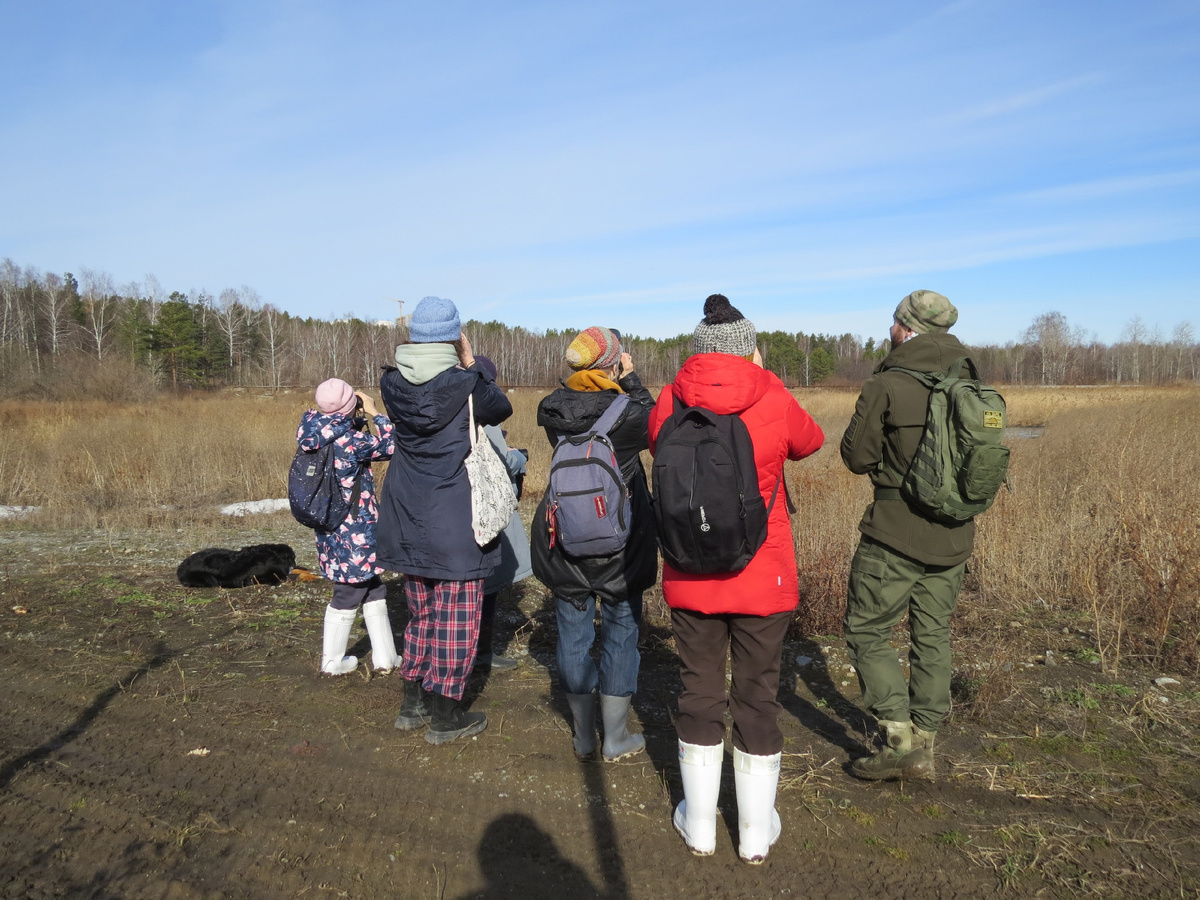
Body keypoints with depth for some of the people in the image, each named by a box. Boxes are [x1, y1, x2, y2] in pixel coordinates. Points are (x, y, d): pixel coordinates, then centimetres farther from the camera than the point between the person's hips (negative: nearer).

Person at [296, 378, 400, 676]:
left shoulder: (313, 436, 0)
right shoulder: (351, 441, -21)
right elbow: (391, 447, -10)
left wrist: (360, 419, 5)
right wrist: (375, 413, -1)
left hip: (331, 528, 8)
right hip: (355, 531, -8)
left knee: (373, 589, 18)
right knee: (348, 595, 10)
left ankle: (384, 656, 25)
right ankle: (332, 661, 23)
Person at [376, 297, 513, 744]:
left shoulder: (392, 384, -2)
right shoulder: (463, 385, -16)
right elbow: (502, 408, 2)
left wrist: (461, 368, 8)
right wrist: (471, 363, 5)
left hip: (408, 522, 6)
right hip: (456, 525, -6)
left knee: (422, 615, 20)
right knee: (455, 621, 6)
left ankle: (413, 705, 30)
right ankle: (445, 717, 16)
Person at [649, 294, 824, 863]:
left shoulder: (668, 404, -8)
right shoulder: (776, 403, -12)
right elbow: (809, 442, 9)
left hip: (690, 578, 1)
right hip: (763, 579, -1)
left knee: (699, 691, 15)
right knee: (757, 695, 13)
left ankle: (699, 826, 29)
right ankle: (756, 832, 27)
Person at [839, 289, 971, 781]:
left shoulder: (886, 386, -15)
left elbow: (857, 457, -8)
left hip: (896, 535, -6)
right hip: (953, 537, 7)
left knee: (866, 630, 8)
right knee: (933, 638, 15)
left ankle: (900, 739, 4)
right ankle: (923, 746, 24)